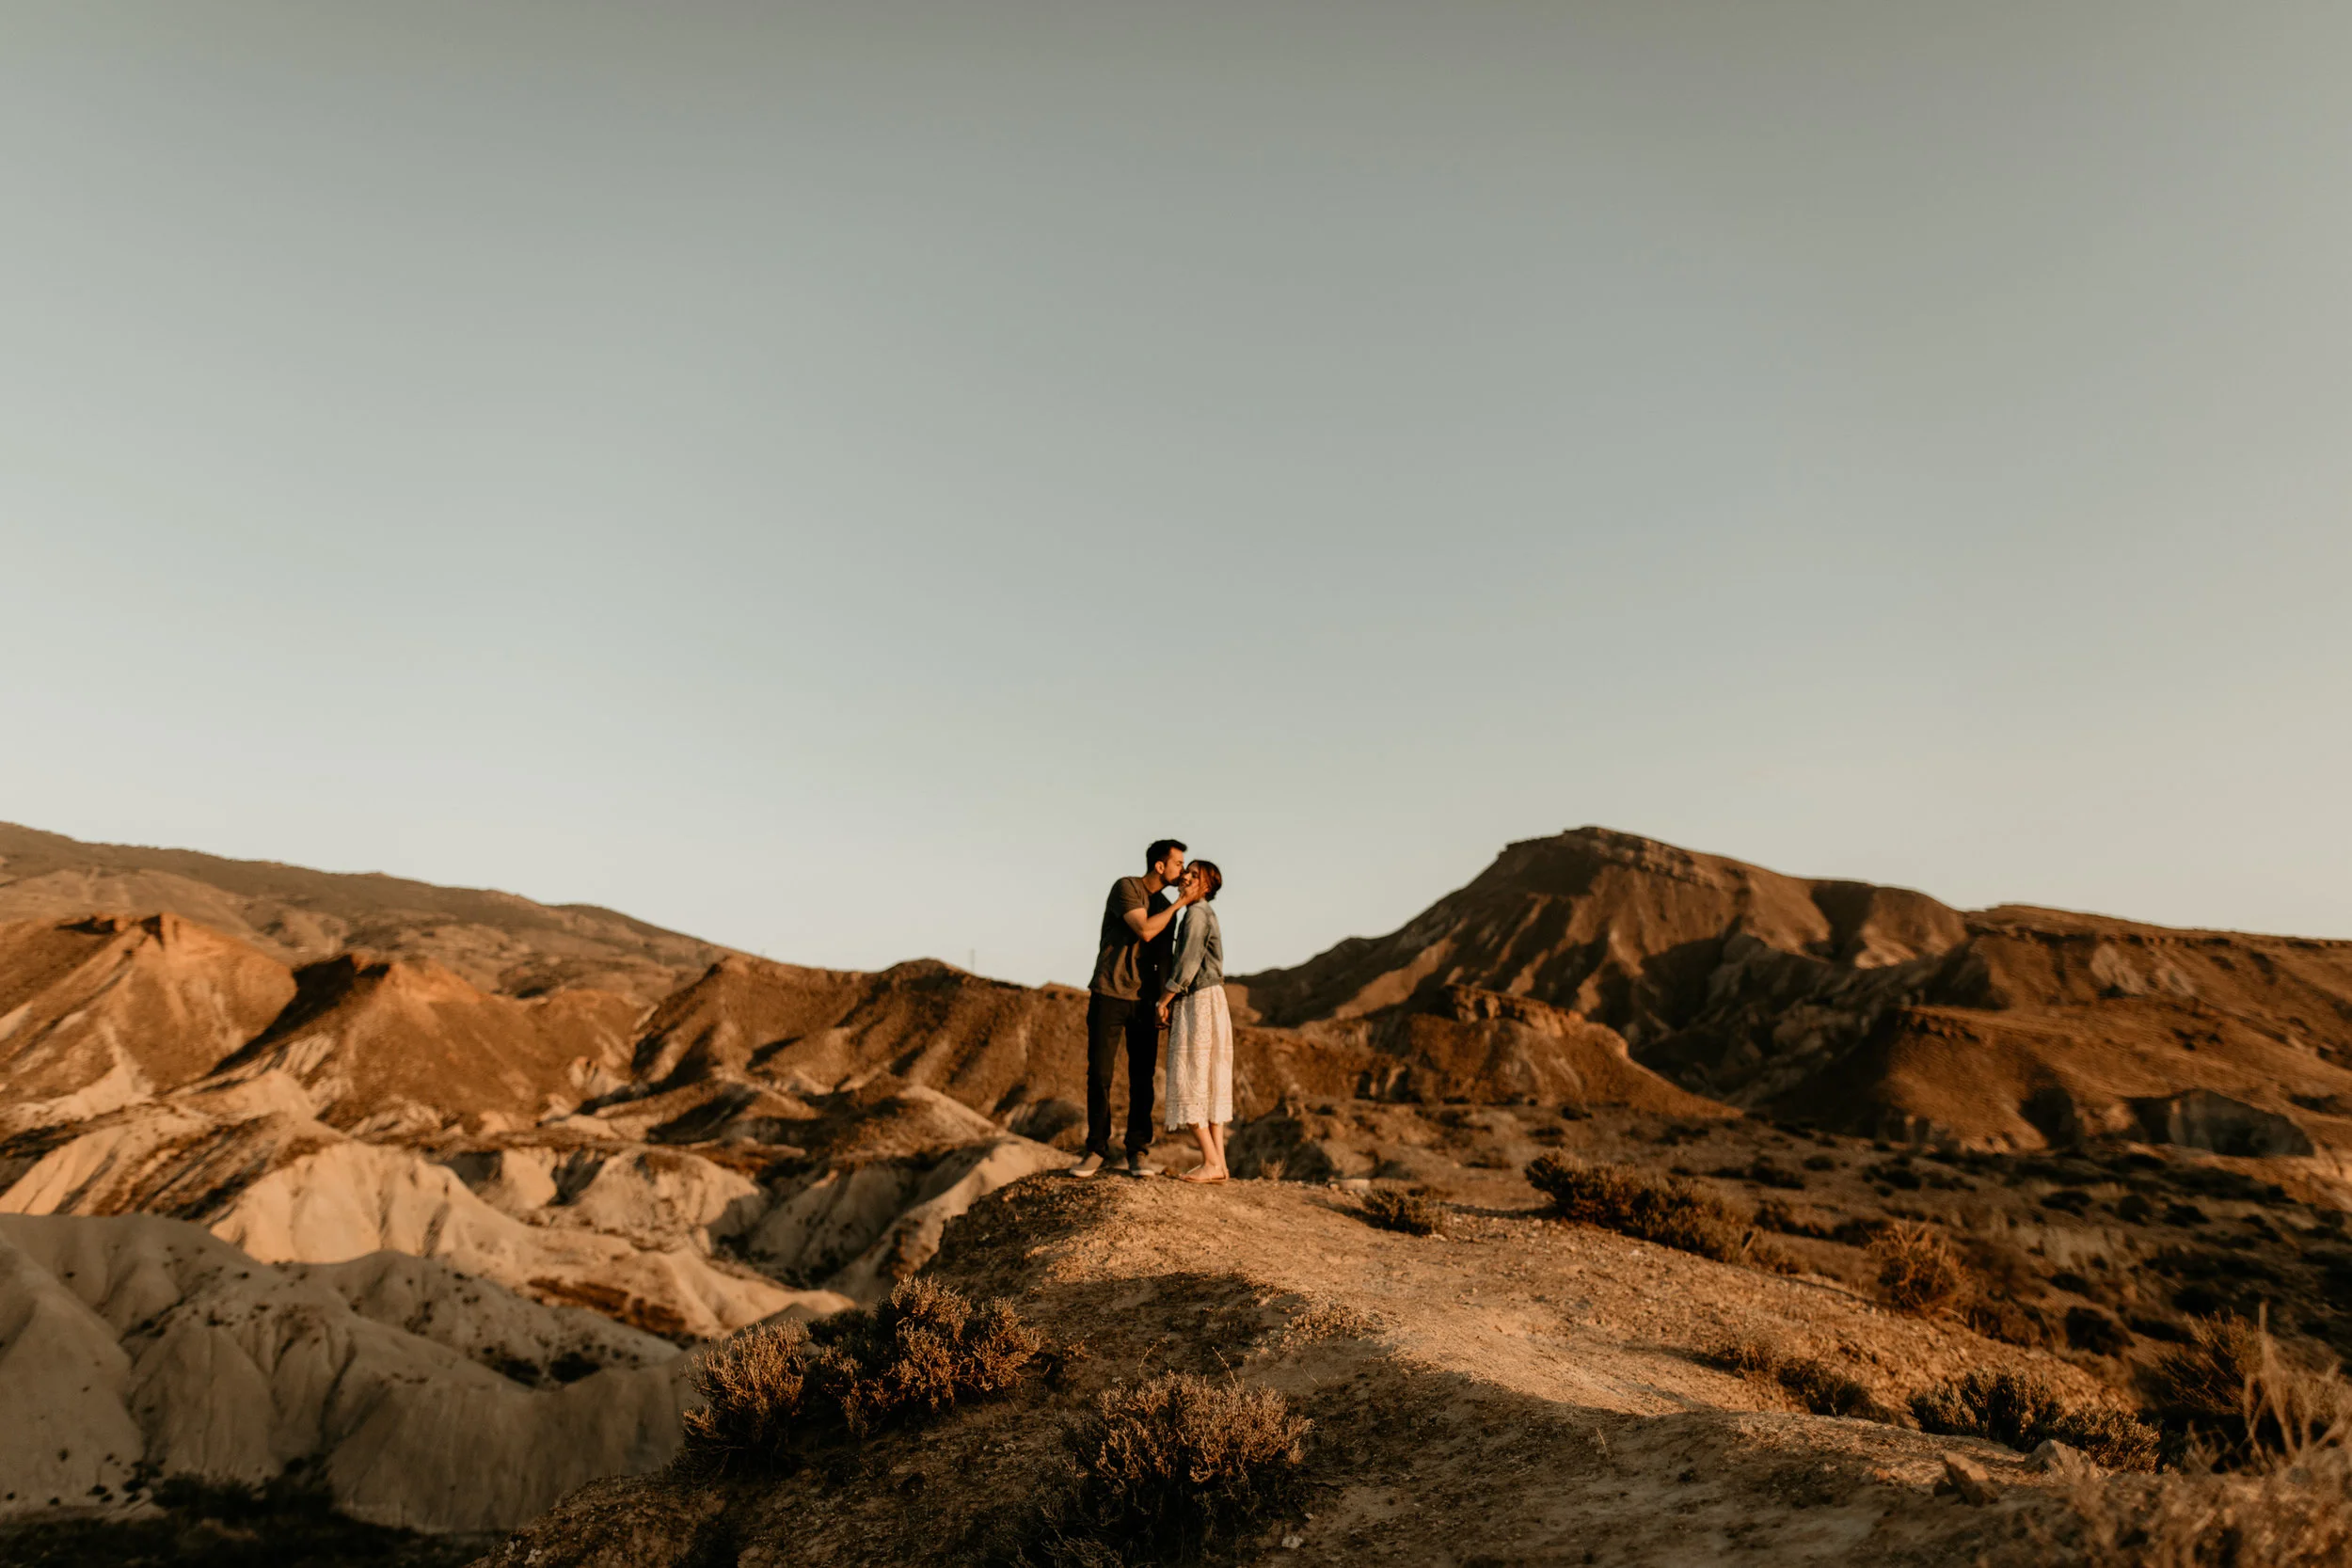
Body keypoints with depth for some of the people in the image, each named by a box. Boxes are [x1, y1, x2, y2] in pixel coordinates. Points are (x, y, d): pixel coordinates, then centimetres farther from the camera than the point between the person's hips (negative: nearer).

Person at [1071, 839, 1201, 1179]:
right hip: (1109, 996, -5)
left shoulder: (1166, 907, 13)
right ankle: (1097, 1152, 5)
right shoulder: (1125, 887, -6)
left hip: (1144, 1001, 5)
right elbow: (1144, 930, -20)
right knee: (1099, 1075, -4)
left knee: (1142, 1078, 1)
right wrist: (1180, 903, -12)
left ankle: (1136, 1154, 7)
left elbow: (1163, 959, 15)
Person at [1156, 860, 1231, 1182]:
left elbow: (1188, 963, -17)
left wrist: (1163, 1001, -9)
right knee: (1208, 1086, 7)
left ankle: (1211, 1162, -8)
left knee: (1190, 1084, -8)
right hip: (1202, 1002, 10)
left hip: (1200, 1003, -10)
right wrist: (1172, 1004, 14)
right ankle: (1219, 1162, 7)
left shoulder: (1197, 913, -11)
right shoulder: (1205, 915, 19)